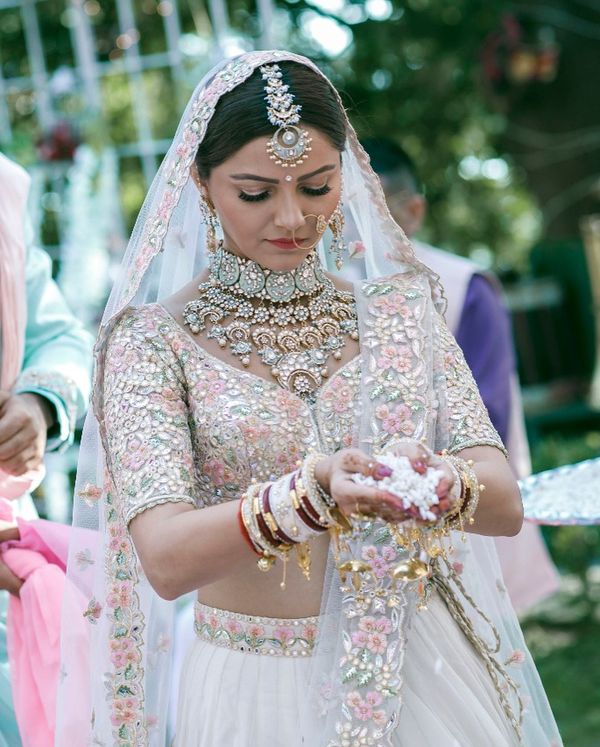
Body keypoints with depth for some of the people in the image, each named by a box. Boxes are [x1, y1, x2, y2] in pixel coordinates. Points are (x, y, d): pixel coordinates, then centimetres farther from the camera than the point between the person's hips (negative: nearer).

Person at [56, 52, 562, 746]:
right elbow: (166, 559, -19)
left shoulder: (400, 312, 2)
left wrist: (442, 484, -29)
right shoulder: (153, 342, -7)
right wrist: (310, 493, -36)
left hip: (426, 678, 2)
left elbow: (505, 502, -6)